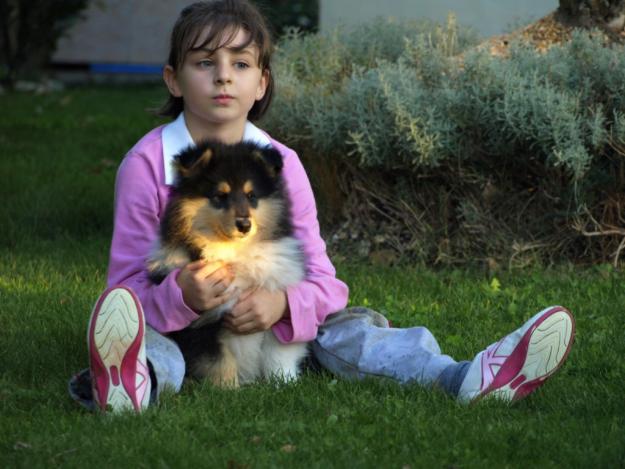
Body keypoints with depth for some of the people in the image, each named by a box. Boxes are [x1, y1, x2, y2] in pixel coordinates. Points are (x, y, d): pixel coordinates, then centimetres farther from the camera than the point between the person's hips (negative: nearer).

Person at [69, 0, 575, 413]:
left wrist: (283, 305, -25)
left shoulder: (281, 165, -1)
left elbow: (323, 283, -1)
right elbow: (128, 283, -11)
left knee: (344, 328, -18)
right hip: (176, 323, -3)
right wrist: (181, 295, -33)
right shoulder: (148, 163, -9)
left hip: (264, 325, 3)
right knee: (139, 332, -34)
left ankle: (468, 379, -42)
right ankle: (132, 381, -72)